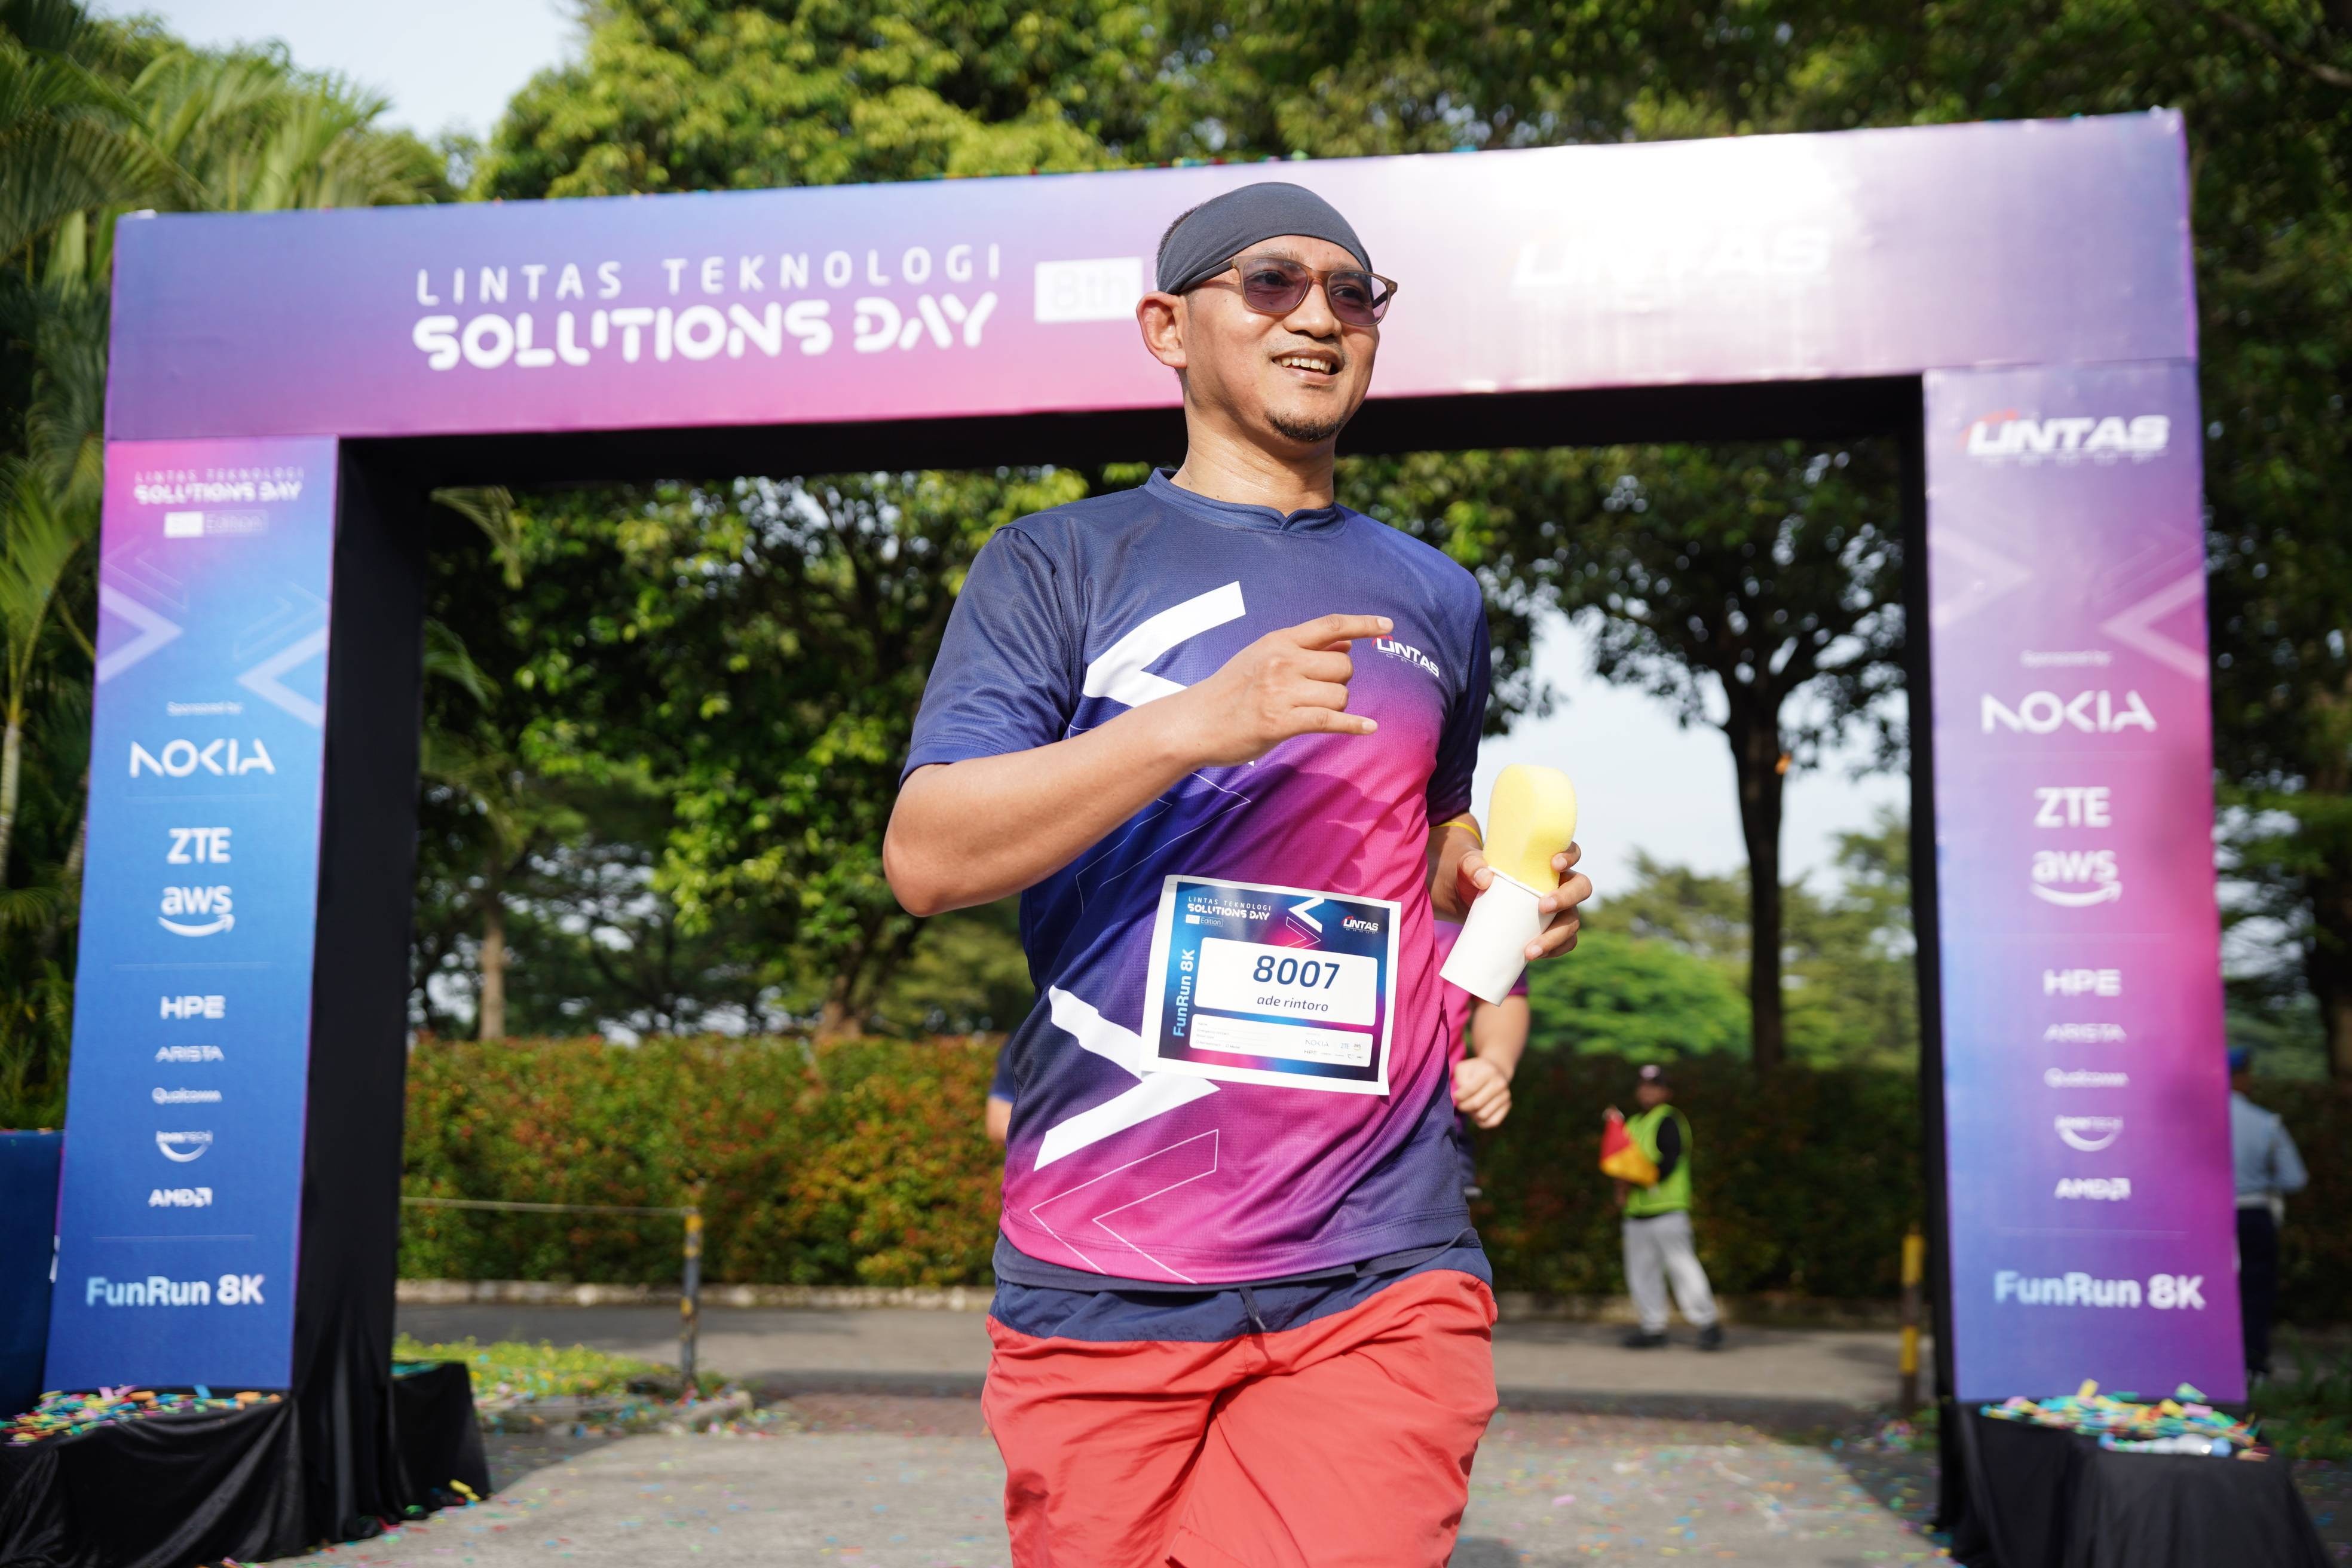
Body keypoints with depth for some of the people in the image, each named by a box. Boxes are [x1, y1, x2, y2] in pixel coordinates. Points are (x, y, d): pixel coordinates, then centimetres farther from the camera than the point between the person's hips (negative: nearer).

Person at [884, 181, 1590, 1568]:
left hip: (1382, 1276, 2)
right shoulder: (1061, 566, 5)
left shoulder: (1437, 600, 18)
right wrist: (1194, 724, -18)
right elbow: (926, 858, -7)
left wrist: (1503, 900, 7)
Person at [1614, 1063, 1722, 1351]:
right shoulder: (1632, 1124, 20)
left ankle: (1708, 1324, -1)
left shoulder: (1668, 1121, -6)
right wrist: (1623, 1186, 2)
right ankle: (1653, 1328, 17)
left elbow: (1670, 1160, -16)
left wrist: (1640, 1182, -21)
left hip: (1667, 1207, -9)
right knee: (1642, 1272, 10)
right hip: (1636, 1211, 9)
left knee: (1681, 1265, -9)